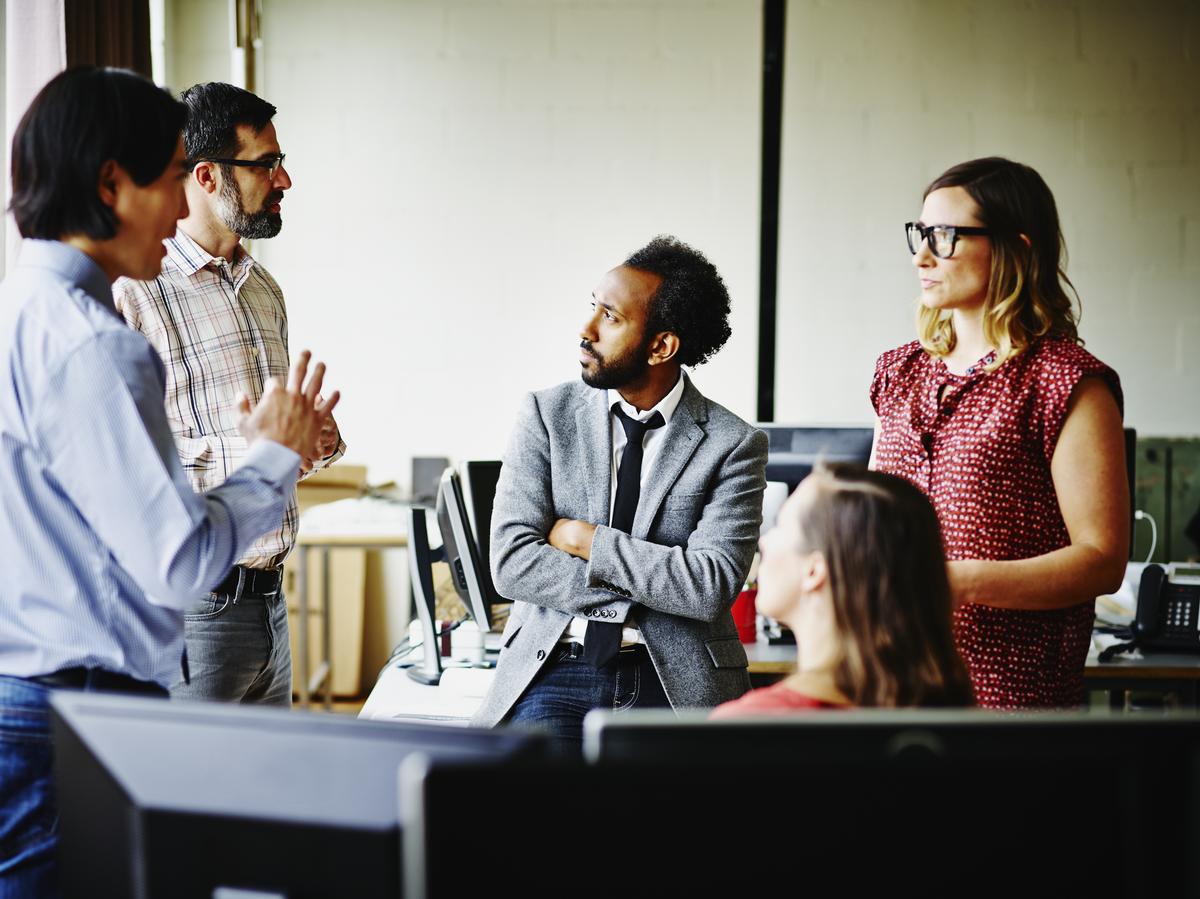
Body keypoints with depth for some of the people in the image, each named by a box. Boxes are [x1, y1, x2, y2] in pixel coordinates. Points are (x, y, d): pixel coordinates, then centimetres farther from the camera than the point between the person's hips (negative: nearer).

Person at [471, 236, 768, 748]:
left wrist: (583, 538, -9)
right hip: (554, 670, 1)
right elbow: (511, 561, -5)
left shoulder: (733, 445, 0)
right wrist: (648, 598, -10)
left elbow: (711, 587, -11)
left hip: (675, 681, 0)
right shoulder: (546, 415, 5)